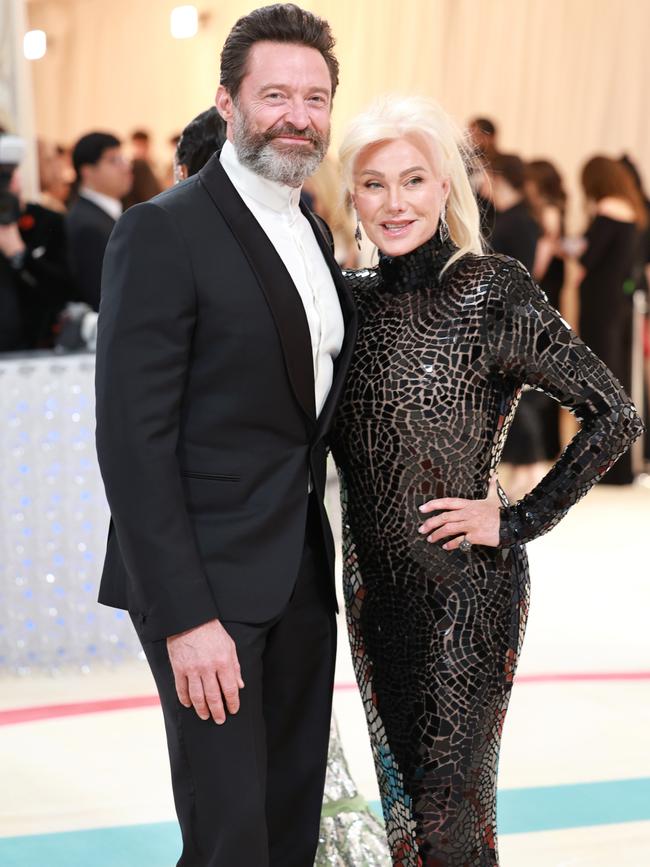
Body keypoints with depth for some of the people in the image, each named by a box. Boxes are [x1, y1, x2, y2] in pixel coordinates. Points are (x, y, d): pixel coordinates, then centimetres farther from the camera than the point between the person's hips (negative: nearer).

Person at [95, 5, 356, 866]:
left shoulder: (312, 232, 14)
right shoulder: (164, 231, -12)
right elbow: (133, 437, -17)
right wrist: (187, 617, -21)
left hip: (301, 574, 8)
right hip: (207, 582, -8)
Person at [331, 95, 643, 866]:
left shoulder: (492, 292, -12)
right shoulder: (355, 297, 5)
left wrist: (519, 520, -12)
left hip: (464, 585, -6)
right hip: (374, 584, 6)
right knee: (401, 804, 15)